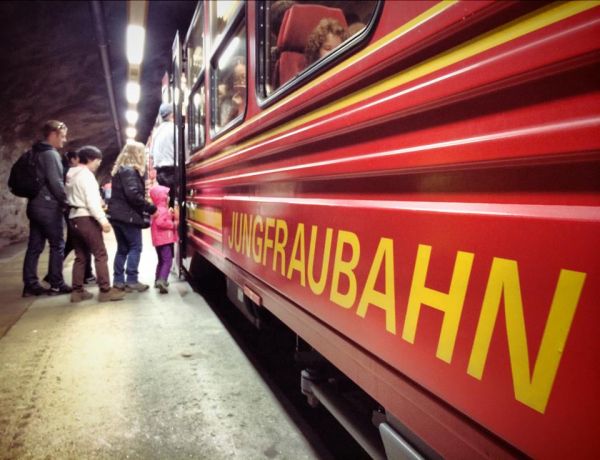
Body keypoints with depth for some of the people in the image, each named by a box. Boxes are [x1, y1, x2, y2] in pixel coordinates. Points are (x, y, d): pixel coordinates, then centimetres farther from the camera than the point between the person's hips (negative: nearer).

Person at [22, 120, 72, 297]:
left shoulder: (35, 153, 18)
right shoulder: (51, 154, -12)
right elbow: (55, 182, -19)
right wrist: (66, 202, -7)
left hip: (35, 205, 9)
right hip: (49, 206, -9)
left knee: (34, 246, 8)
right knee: (57, 245, -1)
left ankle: (30, 285, 11)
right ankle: (56, 284, 3)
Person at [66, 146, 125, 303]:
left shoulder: (71, 175, 19)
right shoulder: (86, 174, -9)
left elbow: (75, 198, 16)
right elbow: (91, 201, -18)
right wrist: (103, 219, -21)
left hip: (73, 218, 9)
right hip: (86, 218, -9)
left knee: (81, 256, 11)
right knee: (101, 254, -7)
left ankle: (77, 291, 12)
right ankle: (105, 290, -8)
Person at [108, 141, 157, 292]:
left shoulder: (119, 170, 18)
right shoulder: (130, 171, -13)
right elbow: (133, 195, -23)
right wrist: (151, 208, -17)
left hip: (117, 214, 9)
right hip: (128, 216, -9)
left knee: (122, 248, 12)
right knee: (135, 247, -3)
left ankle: (118, 280, 13)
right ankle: (132, 280, -3)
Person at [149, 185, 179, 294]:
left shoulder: (159, 208, 17)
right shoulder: (162, 210, -15)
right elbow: (160, 222, -30)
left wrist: (172, 215, 6)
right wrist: (173, 224, -20)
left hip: (160, 239, 11)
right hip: (164, 239, -11)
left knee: (161, 260, 20)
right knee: (168, 260, -16)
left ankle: (158, 280, 27)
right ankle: (162, 281, -29)